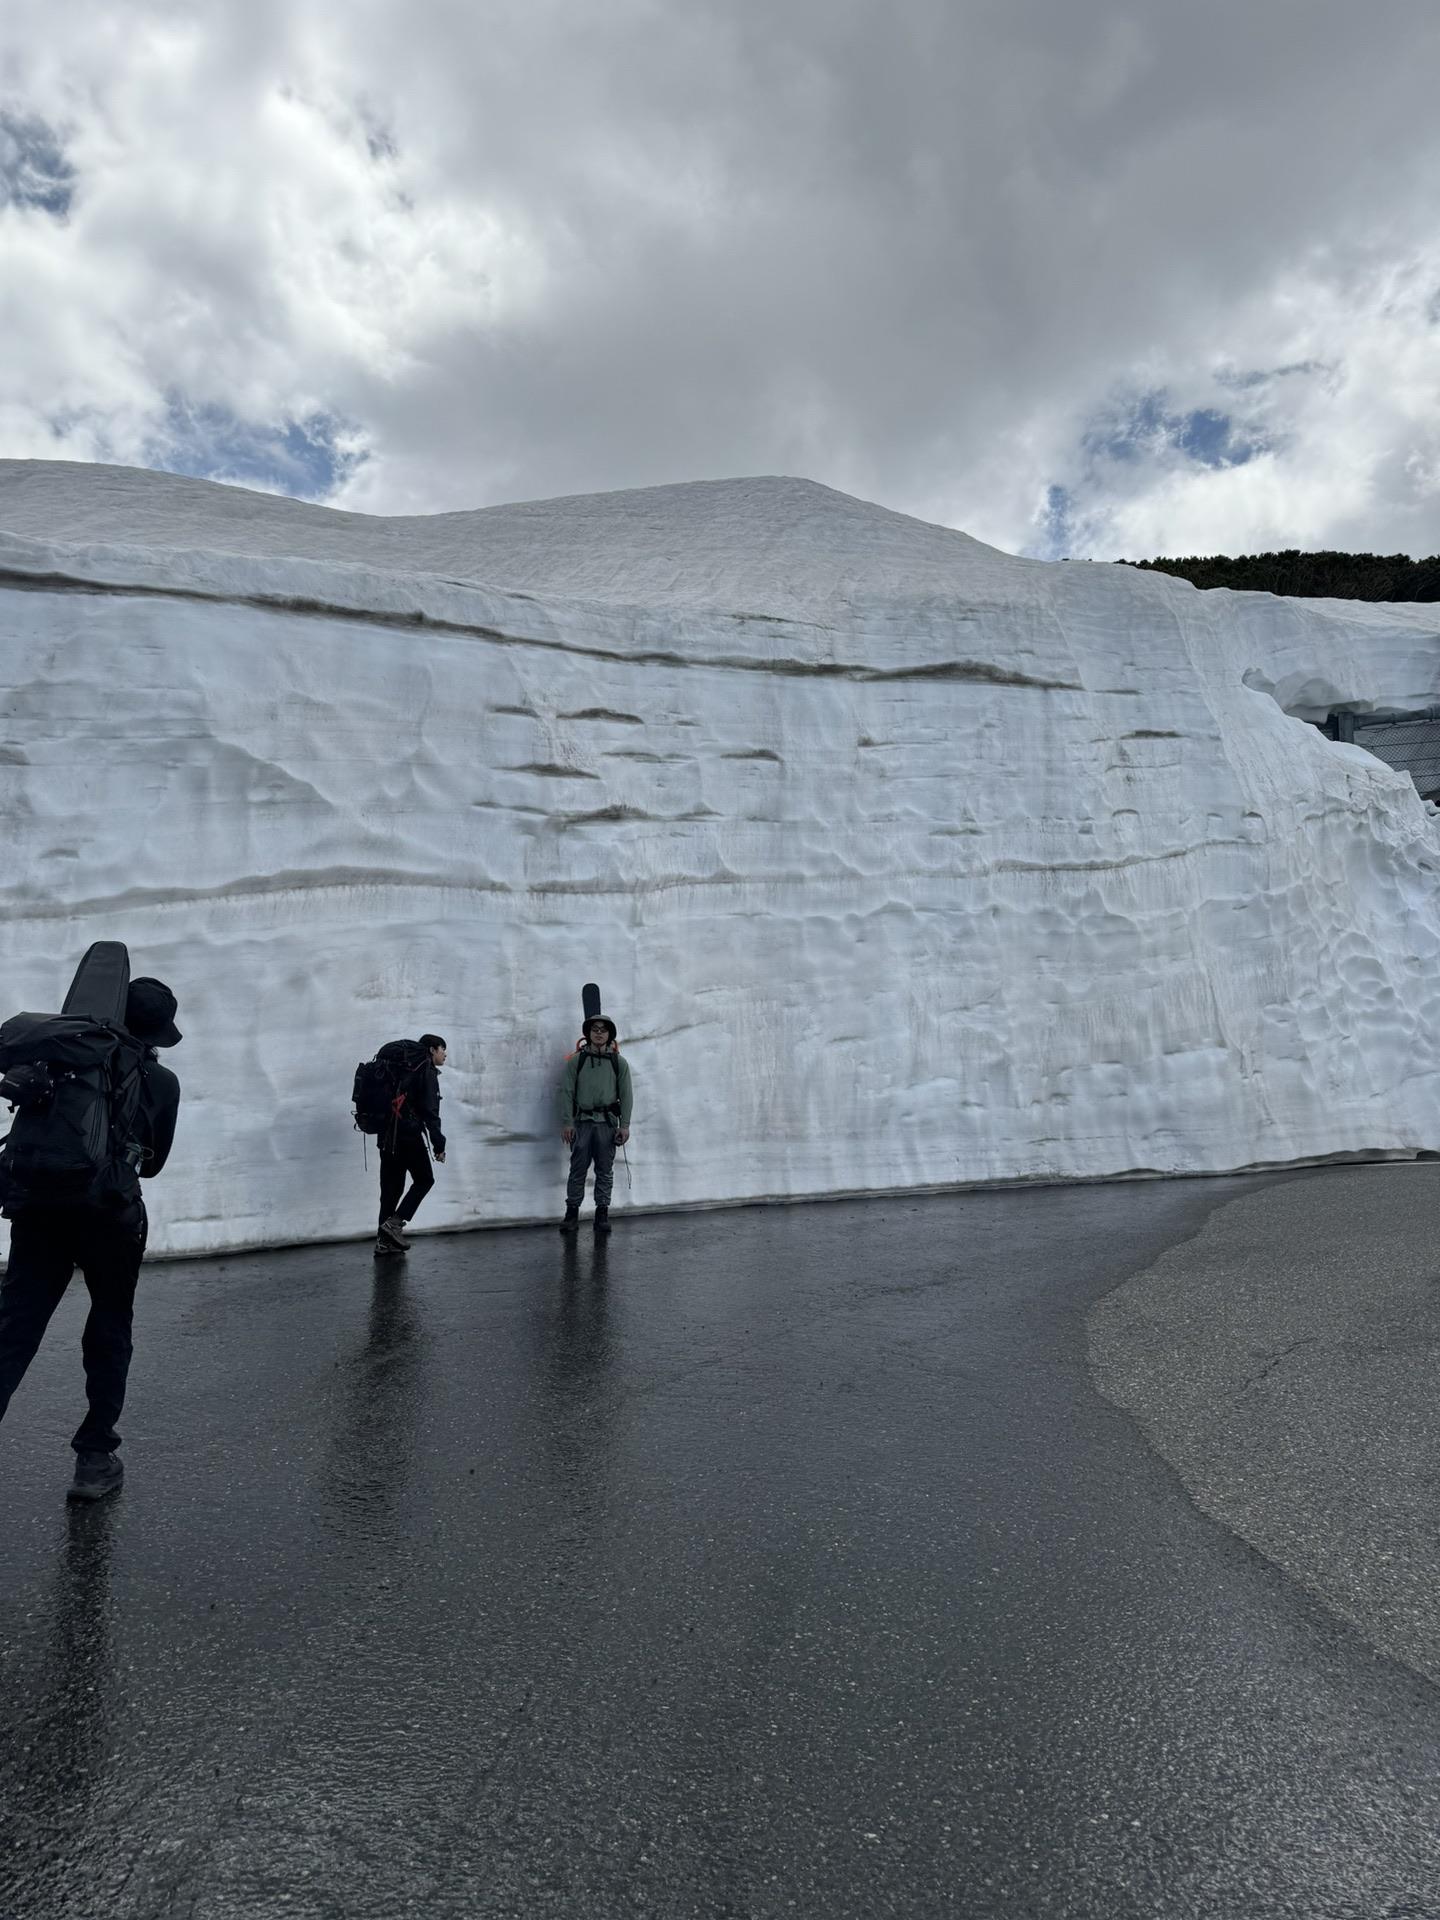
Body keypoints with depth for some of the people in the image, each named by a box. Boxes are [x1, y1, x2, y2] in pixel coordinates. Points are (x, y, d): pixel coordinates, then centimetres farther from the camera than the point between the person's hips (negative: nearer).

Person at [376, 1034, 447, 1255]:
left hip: (387, 1135, 8)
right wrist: (439, 1144, -11)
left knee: (391, 1187, 11)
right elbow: (430, 1111, -12)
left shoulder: (405, 1068, 21)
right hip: (409, 1134, -8)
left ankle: (384, 1240, 10)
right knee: (424, 1180, 7)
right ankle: (396, 1222, -6)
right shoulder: (427, 1071, -5)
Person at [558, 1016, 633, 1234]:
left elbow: (626, 1095, 5)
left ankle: (602, 1214, 11)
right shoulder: (576, 1060, 5)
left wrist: (625, 1125, -2)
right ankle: (572, 1213, 6)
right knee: (577, 1169, 0)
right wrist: (566, 1122, -4)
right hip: (582, 1121, -1)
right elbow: (567, 1092, 2)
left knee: (605, 1171, 5)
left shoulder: (619, 1063, 6)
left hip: (607, 1121, 1)